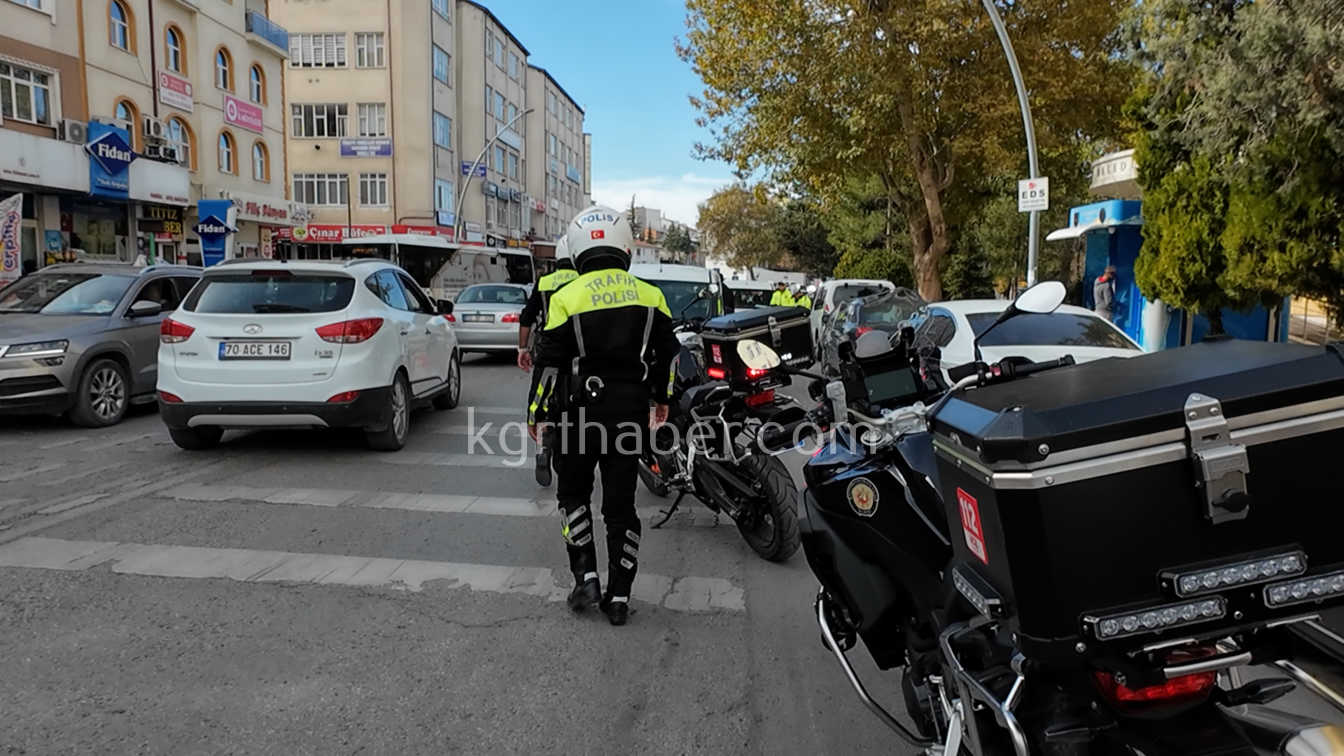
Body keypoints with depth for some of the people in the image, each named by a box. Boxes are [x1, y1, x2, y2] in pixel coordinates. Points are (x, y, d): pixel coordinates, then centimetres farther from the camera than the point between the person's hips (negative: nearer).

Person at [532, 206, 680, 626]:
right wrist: (661, 399, 25)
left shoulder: (566, 298, -7)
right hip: (631, 412, 3)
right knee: (621, 502, 9)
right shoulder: (650, 296, 2)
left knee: (573, 493, 17)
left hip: (581, 411, -2)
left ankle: (586, 576, 8)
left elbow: (550, 364, -6)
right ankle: (619, 597, 13)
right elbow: (667, 354, 10)